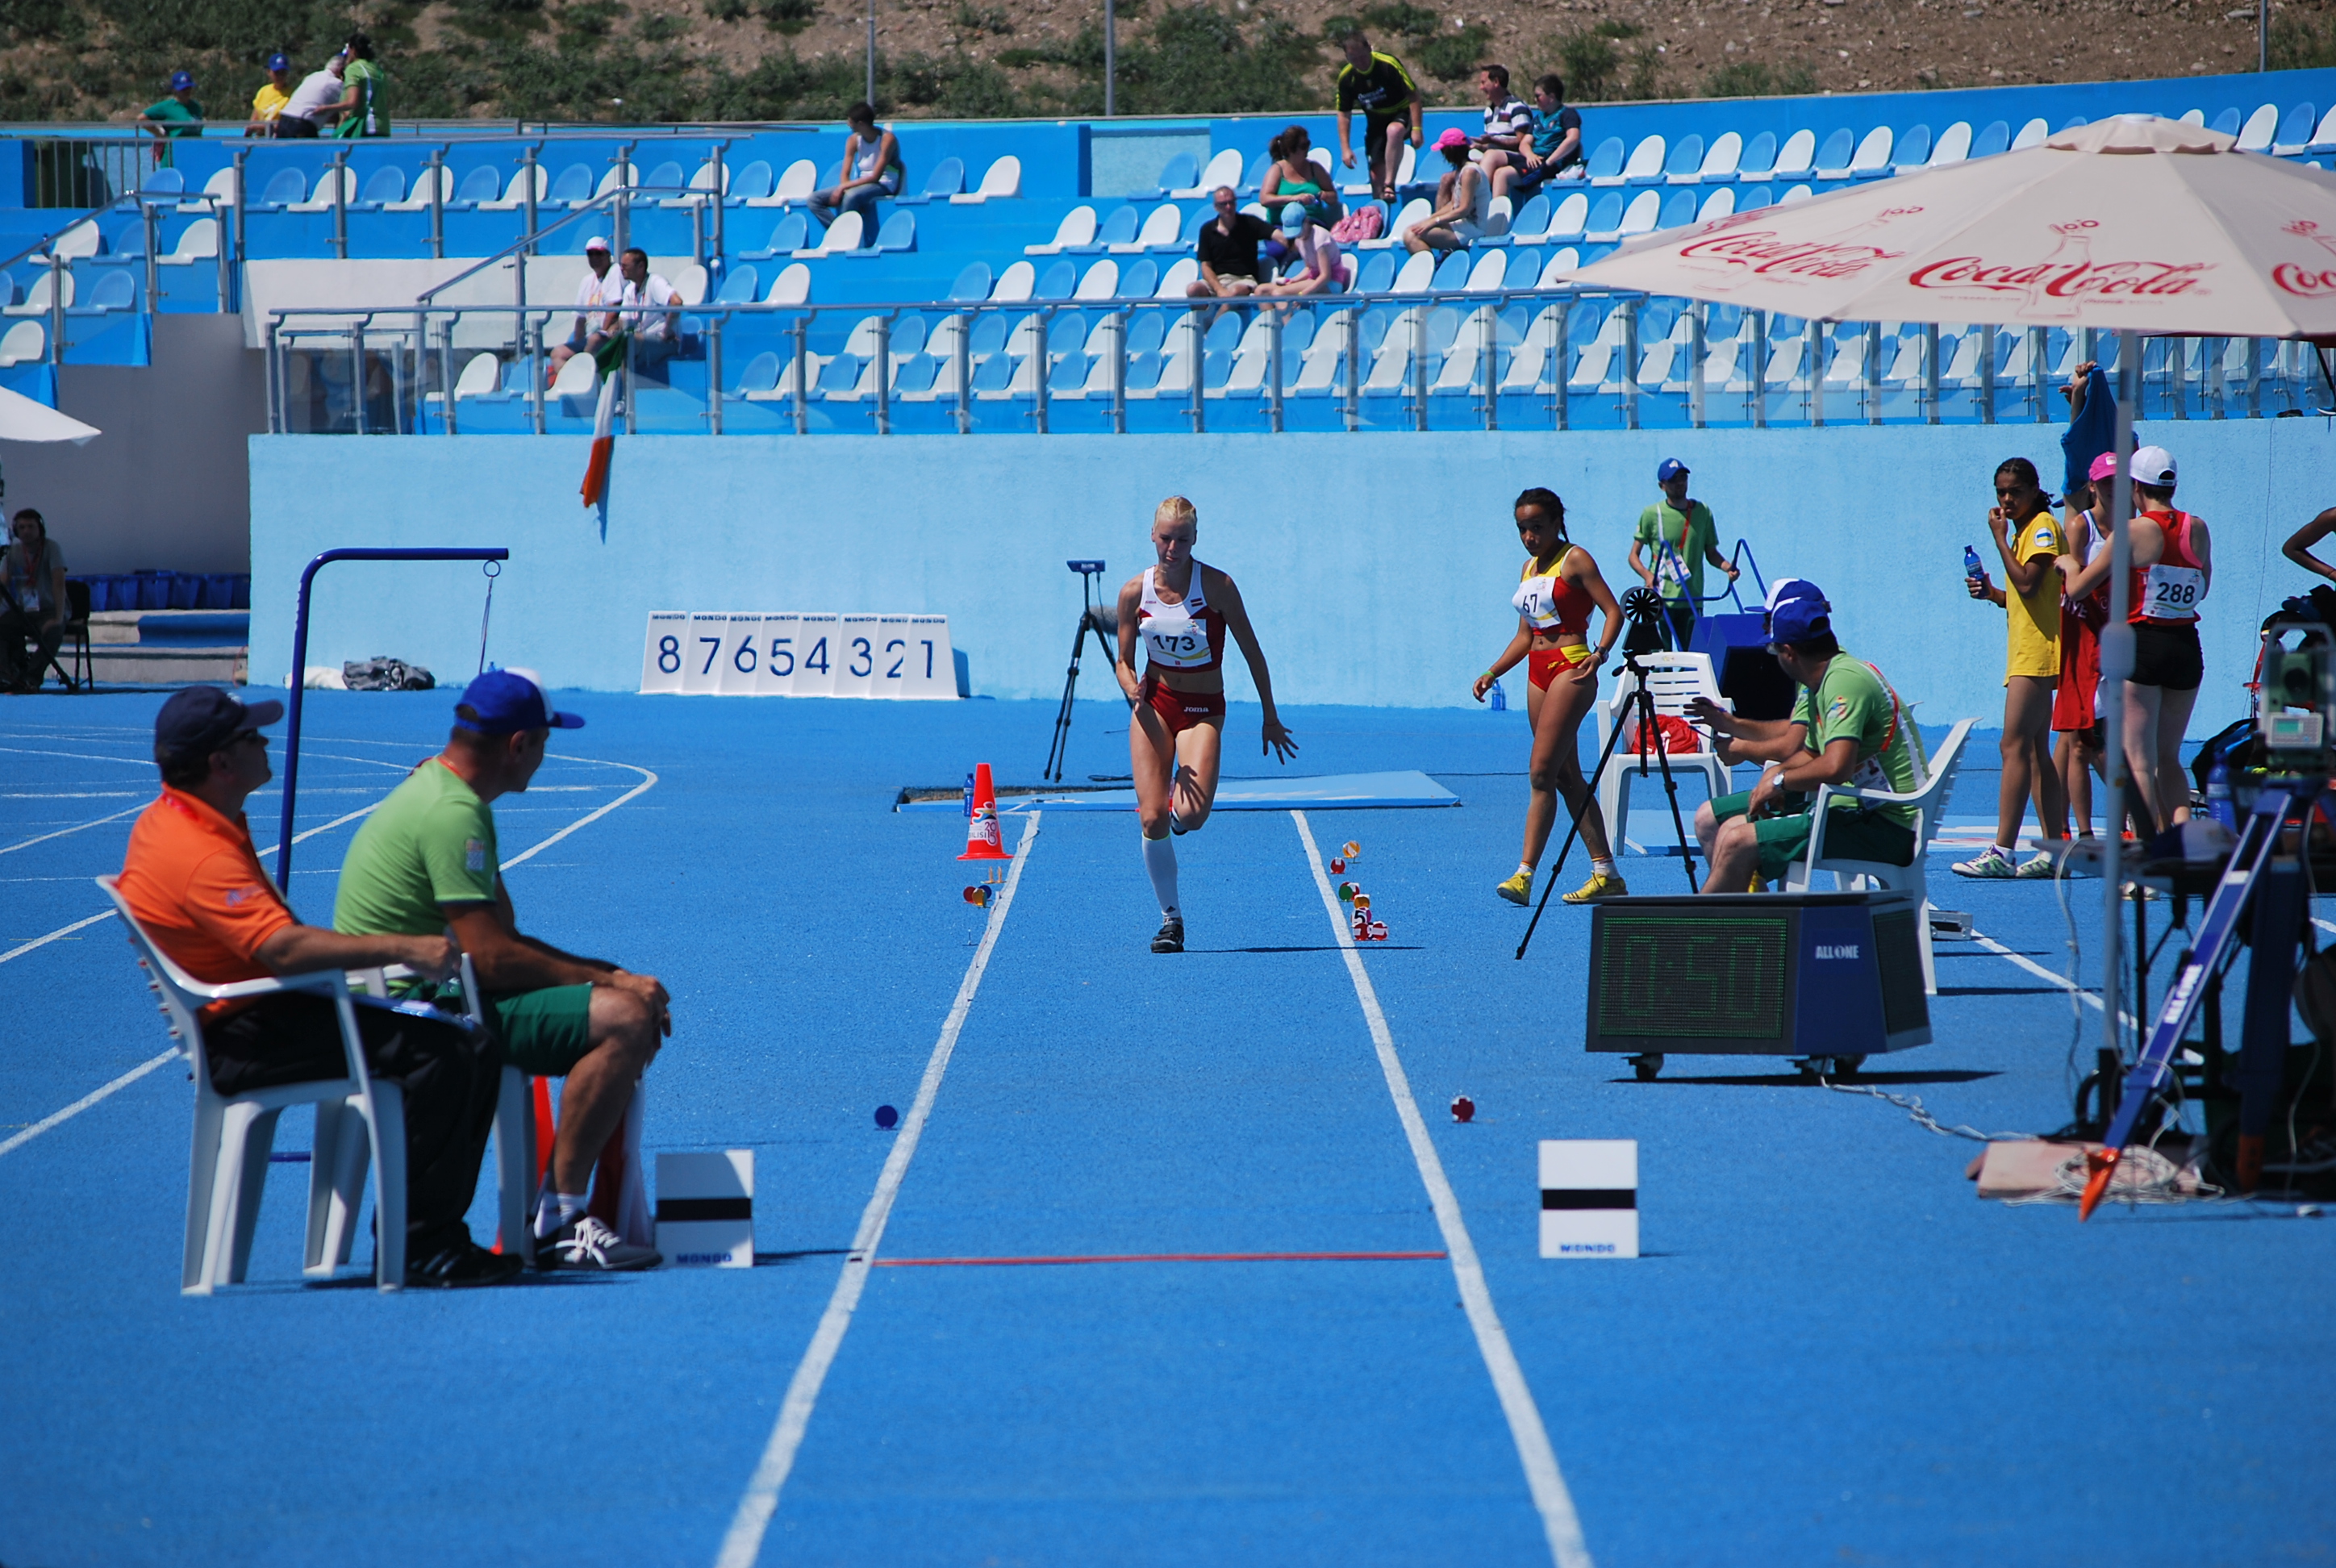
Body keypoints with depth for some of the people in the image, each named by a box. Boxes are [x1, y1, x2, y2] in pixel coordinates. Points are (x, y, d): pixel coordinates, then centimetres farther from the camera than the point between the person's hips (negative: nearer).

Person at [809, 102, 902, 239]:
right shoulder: (854, 140, 2)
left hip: (884, 185, -7)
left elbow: (875, 177, -21)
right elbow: (845, 175, 1)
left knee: (851, 196, -38)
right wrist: (843, 188, -22)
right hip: (862, 184, 7)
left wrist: (844, 187, -24)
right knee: (815, 199, -8)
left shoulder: (887, 139, -17)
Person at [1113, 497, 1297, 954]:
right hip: (1154, 705, 2)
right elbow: (1123, 662, 3)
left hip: (1203, 709, -2)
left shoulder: (1217, 586, -14)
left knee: (1191, 815, -23)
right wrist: (1133, 688, -21)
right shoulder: (1135, 592, -5)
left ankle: (1179, 803, 17)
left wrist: (1271, 718, 0)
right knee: (1152, 818, -12)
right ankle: (1170, 917, 5)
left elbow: (1252, 653, -5)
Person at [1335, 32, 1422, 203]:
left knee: (1394, 131, -39)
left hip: (1400, 114, -4)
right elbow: (1344, 114, 0)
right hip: (1376, 122, 4)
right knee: (1376, 174, -3)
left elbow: (1413, 95, -18)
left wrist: (1416, 129, -25)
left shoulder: (1389, 65, -23)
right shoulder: (1346, 78, -10)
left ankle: (1389, 185, -36)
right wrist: (1345, 149, -7)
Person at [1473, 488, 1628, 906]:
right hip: (1538, 672, 8)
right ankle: (1606, 875, 10)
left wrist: (1601, 652, -25)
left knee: (1542, 773, -14)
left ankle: (1525, 874, -17)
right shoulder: (1529, 568, 17)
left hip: (1571, 669, -8)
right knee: (1568, 778, 7)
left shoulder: (1575, 560, -4)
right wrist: (1492, 673, 14)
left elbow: (1613, 611, -11)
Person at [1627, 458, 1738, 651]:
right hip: (1660, 599, -3)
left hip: (1692, 600, 3)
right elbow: (1634, 556, 3)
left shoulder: (1703, 512, 9)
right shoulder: (1652, 514, 1)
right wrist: (1647, 574, -17)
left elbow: (1711, 554, 16)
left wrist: (1727, 567, -5)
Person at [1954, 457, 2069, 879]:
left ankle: (2002, 851, -19)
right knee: (2035, 752, 9)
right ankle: (2055, 849, 10)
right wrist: (1991, 592, 6)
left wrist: (2000, 539, -16)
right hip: (2026, 652, 11)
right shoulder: (2022, 531, 19)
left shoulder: (2044, 527, -10)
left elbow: (2028, 584, -22)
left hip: (2037, 651, -11)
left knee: (2015, 746, -14)